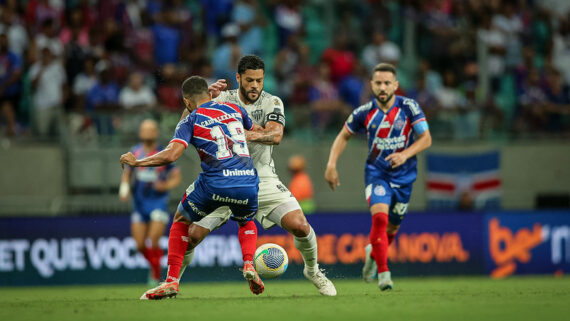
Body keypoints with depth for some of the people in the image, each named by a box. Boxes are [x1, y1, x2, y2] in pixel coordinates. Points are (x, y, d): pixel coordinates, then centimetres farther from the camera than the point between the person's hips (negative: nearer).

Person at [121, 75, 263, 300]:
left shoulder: (191, 121, 6)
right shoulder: (234, 109, 18)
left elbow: (170, 155, -8)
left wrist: (136, 162, 5)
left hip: (214, 183, -3)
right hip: (248, 182, 3)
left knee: (181, 221, 24)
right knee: (246, 223, 35)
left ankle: (171, 281, 12)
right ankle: (249, 266, 6)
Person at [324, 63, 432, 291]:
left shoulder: (409, 107, -10)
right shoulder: (364, 113, -7)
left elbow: (426, 138, -9)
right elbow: (343, 136, 8)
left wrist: (405, 154, -26)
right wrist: (331, 164, -3)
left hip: (403, 176, 1)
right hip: (376, 173, -1)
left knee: (392, 228, 12)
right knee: (379, 217, -24)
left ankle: (372, 253, 45)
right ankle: (383, 273, -19)